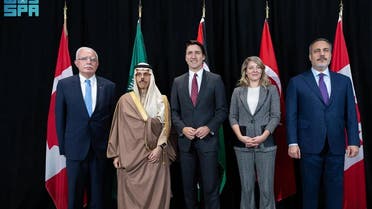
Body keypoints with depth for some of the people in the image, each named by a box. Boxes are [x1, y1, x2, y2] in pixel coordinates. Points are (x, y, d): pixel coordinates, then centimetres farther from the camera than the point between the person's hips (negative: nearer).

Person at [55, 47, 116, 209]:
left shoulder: (108, 86, 3)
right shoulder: (64, 85, 0)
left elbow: (112, 117, 5)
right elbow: (60, 118, 3)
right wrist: (63, 146, 1)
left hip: (100, 148, 1)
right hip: (75, 148, -1)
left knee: (98, 196, 10)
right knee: (75, 195, 9)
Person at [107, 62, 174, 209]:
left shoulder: (161, 100, 5)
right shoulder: (125, 100, 4)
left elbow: (166, 126, 3)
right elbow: (118, 128, 5)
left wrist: (159, 147, -10)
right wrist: (115, 154, 2)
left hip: (154, 155, 0)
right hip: (130, 155, 0)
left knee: (155, 193, 0)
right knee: (130, 194, 4)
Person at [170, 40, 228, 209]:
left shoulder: (215, 80, 2)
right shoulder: (178, 82, 9)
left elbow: (222, 110, 1)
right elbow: (174, 111, 9)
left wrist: (209, 128, -13)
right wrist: (182, 128, -8)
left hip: (208, 139, -2)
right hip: (186, 140, 3)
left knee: (210, 186, 0)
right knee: (188, 185, 11)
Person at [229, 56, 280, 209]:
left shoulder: (271, 90, 6)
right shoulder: (238, 91, 10)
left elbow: (276, 116, 0)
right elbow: (232, 116, 6)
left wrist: (263, 136, -12)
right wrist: (240, 136, -8)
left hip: (265, 144, -1)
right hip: (243, 144, 1)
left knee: (266, 187, 0)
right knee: (246, 186, 8)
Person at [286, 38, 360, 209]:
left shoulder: (344, 81, 9)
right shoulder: (297, 82, 2)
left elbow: (351, 114, 7)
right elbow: (291, 115, -1)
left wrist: (353, 141, 0)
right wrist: (292, 143, -8)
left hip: (336, 146, 2)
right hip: (310, 146, -2)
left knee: (335, 189, 9)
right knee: (310, 189, 9)